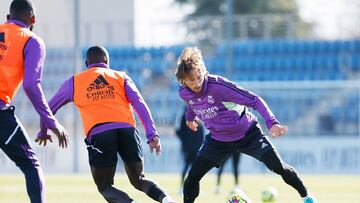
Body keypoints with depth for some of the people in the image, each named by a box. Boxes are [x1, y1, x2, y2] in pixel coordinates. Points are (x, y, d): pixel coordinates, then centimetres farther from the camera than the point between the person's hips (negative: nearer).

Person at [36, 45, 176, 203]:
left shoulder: (74, 82, 22)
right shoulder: (121, 77, 22)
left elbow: (49, 109, 30)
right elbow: (139, 104, 8)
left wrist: (43, 133, 47)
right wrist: (152, 135, 2)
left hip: (98, 133, -2)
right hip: (127, 129, 2)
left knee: (105, 187, 10)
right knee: (139, 180, 17)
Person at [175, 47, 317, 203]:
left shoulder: (218, 85, -31)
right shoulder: (184, 93, -14)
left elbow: (254, 100, -30)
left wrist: (272, 123, -43)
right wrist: (190, 117, 35)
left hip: (247, 134, -4)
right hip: (218, 139, 4)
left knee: (279, 167, -6)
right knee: (192, 177, -7)